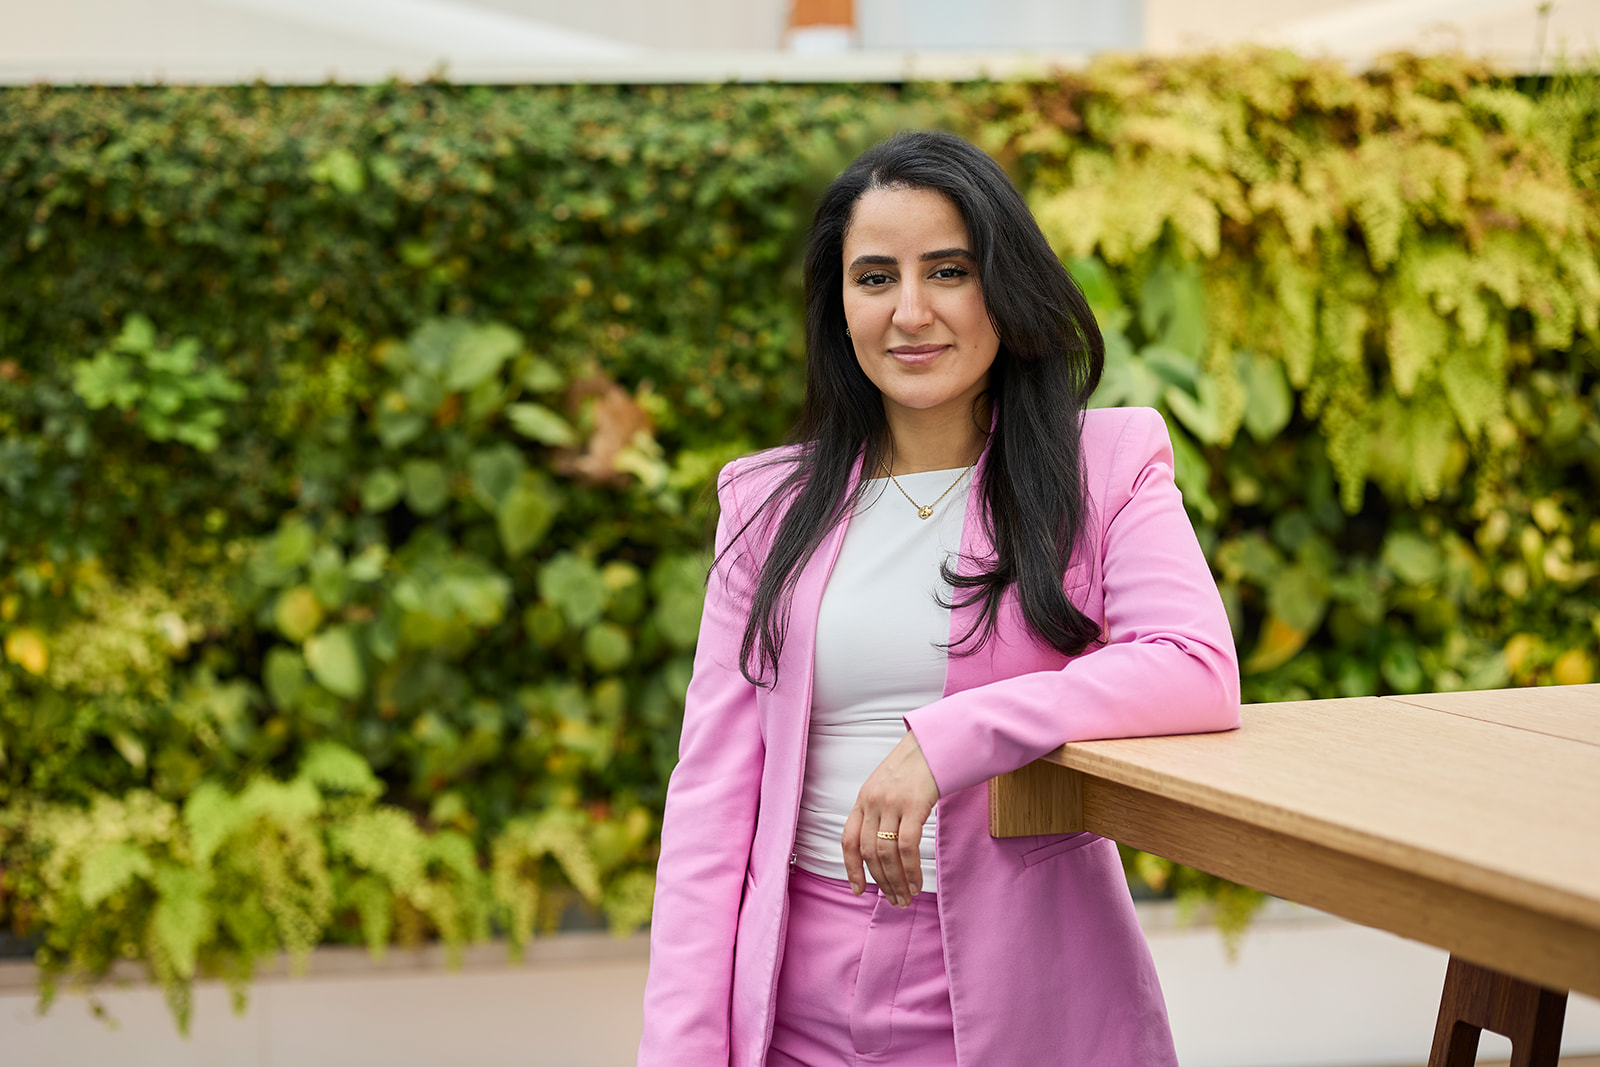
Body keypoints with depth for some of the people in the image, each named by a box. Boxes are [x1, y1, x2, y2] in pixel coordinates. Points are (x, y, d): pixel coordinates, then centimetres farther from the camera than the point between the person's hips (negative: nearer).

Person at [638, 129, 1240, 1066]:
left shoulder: (1107, 464, 2)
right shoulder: (771, 503, 9)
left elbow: (1201, 671, -15)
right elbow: (713, 783, 4)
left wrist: (945, 741, -24)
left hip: (1026, 992, -2)